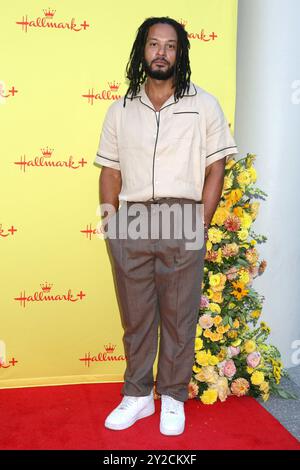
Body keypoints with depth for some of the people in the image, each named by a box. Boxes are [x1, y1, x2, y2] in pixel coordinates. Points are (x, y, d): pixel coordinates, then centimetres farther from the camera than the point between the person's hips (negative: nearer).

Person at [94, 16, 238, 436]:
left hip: (182, 223, -2)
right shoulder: (120, 110, 12)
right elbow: (110, 171, 11)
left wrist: (202, 224, -6)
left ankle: (173, 397, 23)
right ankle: (138, 396, 26)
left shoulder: (204, 105, 6)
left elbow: (215, 169, 2)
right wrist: (111, 222, 1)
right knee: (135, 314, 10)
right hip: (130, 224, 2)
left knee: (179, 315, 6)